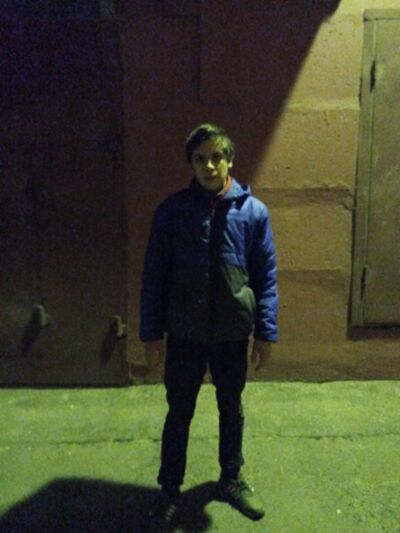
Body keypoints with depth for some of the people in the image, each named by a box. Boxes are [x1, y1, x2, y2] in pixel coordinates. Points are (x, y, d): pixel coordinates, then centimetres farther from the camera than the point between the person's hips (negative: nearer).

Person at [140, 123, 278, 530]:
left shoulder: (253, 211, -4)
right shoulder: (171, 211, -6)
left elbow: (266, 277, -1)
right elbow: (154, 276, -3)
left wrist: (266, 332, -3)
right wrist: (151, 333, -3)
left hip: (233, 333, 1)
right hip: (184, 334, -1)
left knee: (231, 410, 18)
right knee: (179, 413, 13)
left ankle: (231, 481, 40)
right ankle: (170, 488, 34)